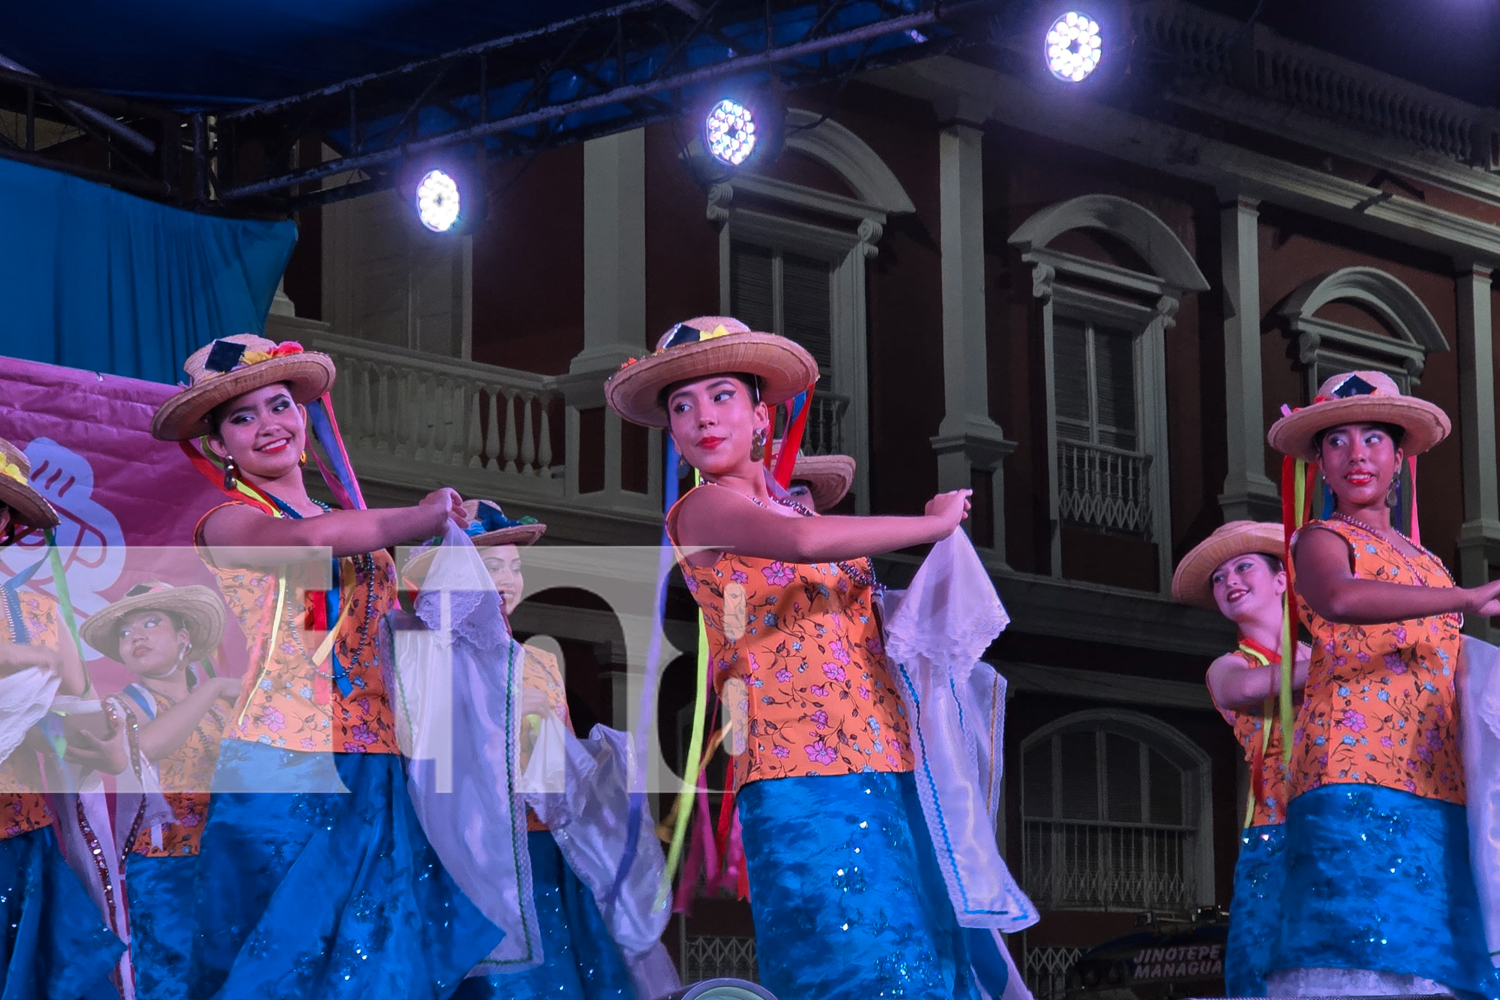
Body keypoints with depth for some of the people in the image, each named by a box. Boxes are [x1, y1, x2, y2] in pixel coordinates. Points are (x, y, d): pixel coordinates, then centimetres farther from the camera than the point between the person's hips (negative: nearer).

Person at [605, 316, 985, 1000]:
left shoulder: (788, 501, 18)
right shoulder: (704, 508, -5)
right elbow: (805, 541, -22)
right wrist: (934, 522, -10)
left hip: (887, 770, 7)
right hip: (806, 780, -7)